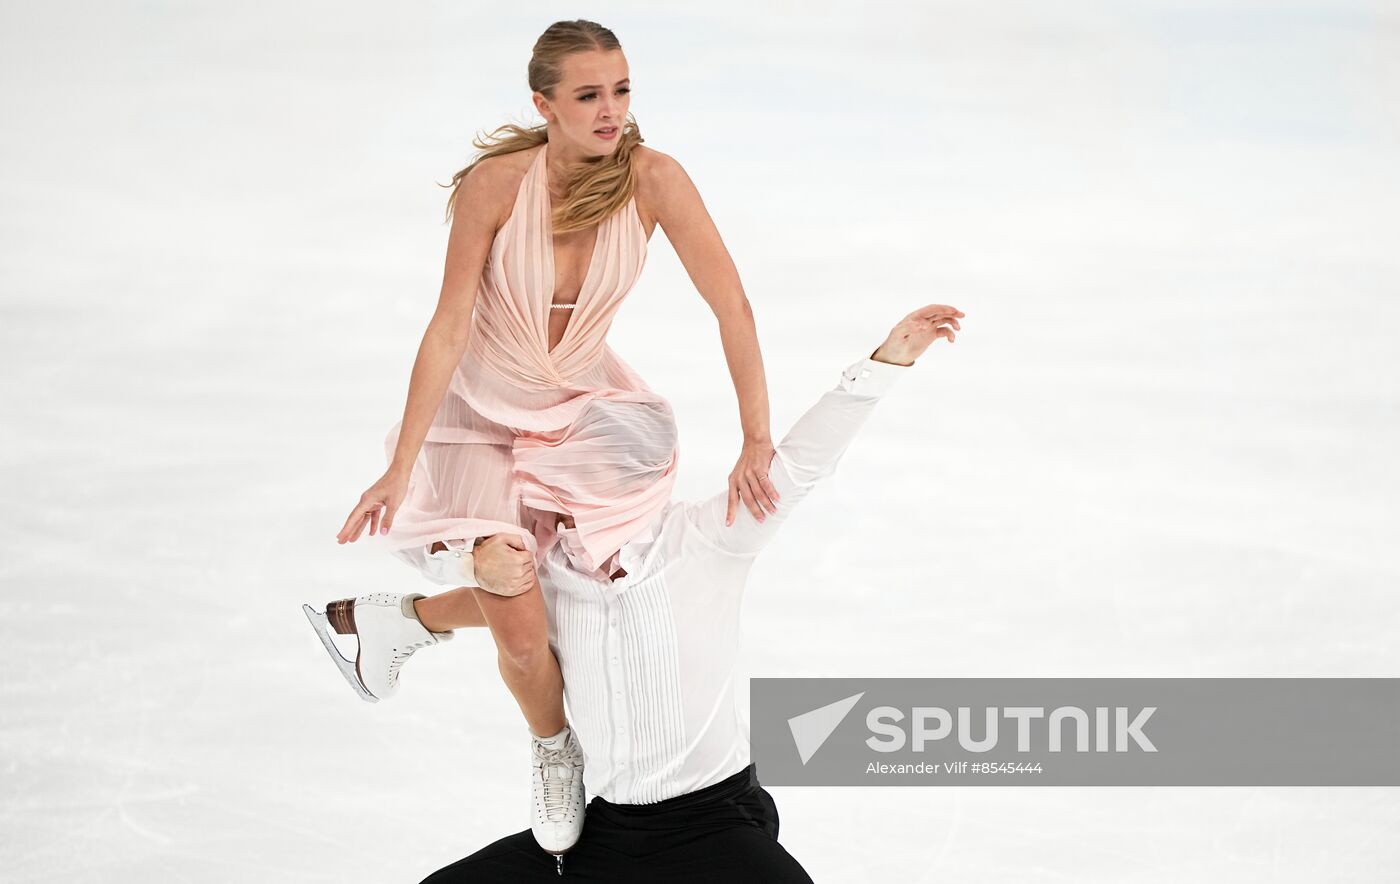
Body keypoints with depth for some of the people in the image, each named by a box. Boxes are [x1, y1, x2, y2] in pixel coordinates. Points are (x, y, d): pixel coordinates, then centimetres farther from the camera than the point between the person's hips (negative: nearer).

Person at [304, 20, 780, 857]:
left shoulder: (653, 179, -21)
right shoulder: (496, 184, -25)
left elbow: (731, 303, -21)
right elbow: (449, 327, -21)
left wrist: (758, 441, -30)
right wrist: (400, 470, -21)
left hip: (581, 400, 3)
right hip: (484, 408, -3)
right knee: (523, 631, -16)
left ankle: (403, 616, 8)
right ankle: (554, 747, 19)